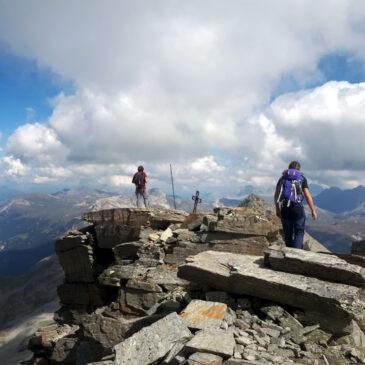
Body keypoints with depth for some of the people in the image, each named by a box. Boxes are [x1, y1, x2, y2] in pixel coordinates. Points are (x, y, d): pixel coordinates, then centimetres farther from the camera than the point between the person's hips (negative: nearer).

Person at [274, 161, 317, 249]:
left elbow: (276, 195, 3)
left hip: (285, 209, 3)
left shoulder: (282, 178, 10)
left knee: (288, 233, 14)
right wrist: (313, 210, 2)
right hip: (298, 208, -3)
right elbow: (307, 196, -4)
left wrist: (277, 209, 10)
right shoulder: (302, 178, 4)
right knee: (299, 232, 6)